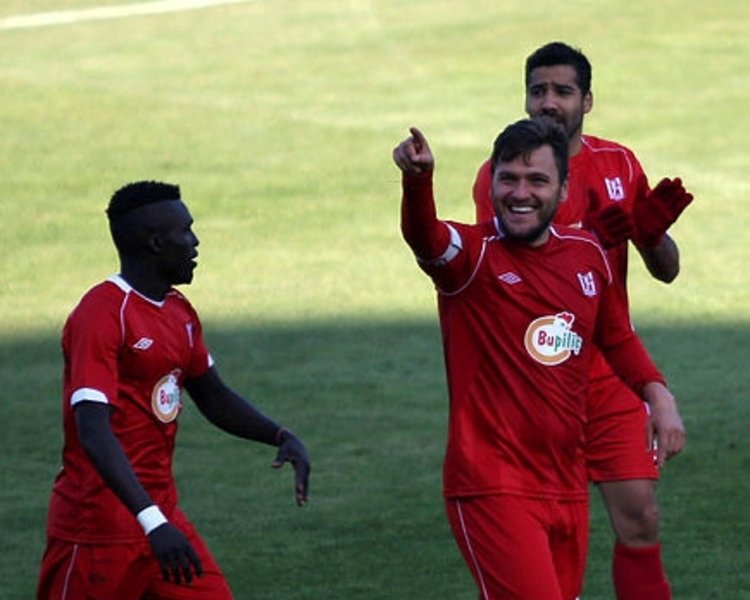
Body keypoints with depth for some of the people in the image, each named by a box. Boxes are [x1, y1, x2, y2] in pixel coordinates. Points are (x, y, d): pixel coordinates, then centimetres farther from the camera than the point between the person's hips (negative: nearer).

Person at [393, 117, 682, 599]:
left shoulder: (588, 254, 8)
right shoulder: (473, 255, -9)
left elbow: (618, 338, 24)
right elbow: (424, 237, -32)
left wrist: (659, 395, 8)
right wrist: (417, 179, -53)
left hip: (567, 486, 6)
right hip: (491, 484, -6)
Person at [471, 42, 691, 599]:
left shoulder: (620, 164, 7)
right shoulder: (497, 175, -5)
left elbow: (666, 270, 9)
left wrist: (654, 233, -13)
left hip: (610, 377, 3)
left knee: (640, 520, -4)